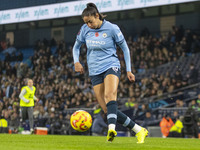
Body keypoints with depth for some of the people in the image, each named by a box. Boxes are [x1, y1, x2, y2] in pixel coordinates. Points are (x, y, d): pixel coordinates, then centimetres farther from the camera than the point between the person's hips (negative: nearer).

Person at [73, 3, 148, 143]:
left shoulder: (112, 28, -6)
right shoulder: (85, 29, 4)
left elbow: (125, 48, 3)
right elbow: (76, 46, 19)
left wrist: (128, 70, 1)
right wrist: (76, 61, 0)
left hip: (111, 66, -4)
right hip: (95, 72, 4)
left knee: (110, 95, -35)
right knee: (107, 110, -6)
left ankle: (111, 129, -55)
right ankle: (139, 130, 2)